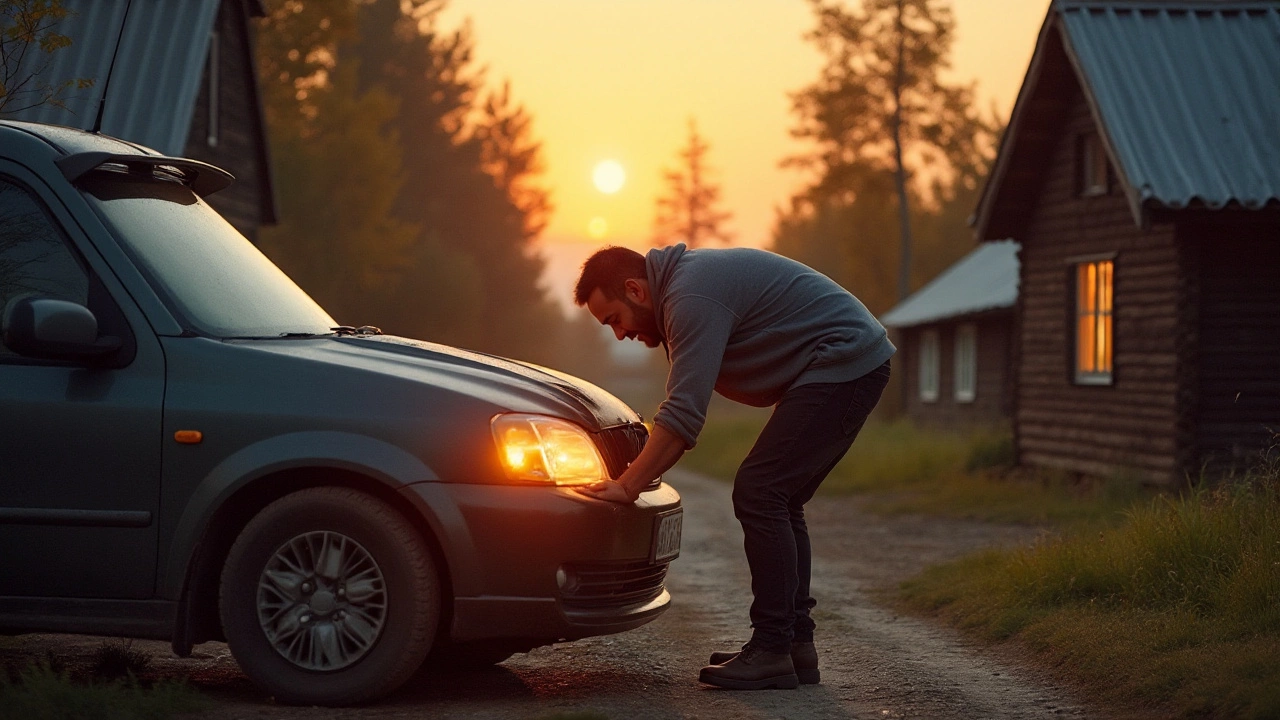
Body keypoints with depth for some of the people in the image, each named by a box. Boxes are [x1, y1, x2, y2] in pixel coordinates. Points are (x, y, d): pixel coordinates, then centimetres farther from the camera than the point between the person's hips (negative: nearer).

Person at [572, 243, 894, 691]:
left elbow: (684, 413, -24)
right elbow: (684, 408, 21)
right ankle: (796, 644, 15)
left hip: (843, 363, -11)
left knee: (758, 494, -12)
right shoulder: (684, 283, 16)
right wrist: (641, 473, 13)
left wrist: (628, 486, -19)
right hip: (859, 367, 11)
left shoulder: (692, 297, -18)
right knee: (778, 502, 12)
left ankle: (772, 652, -11)